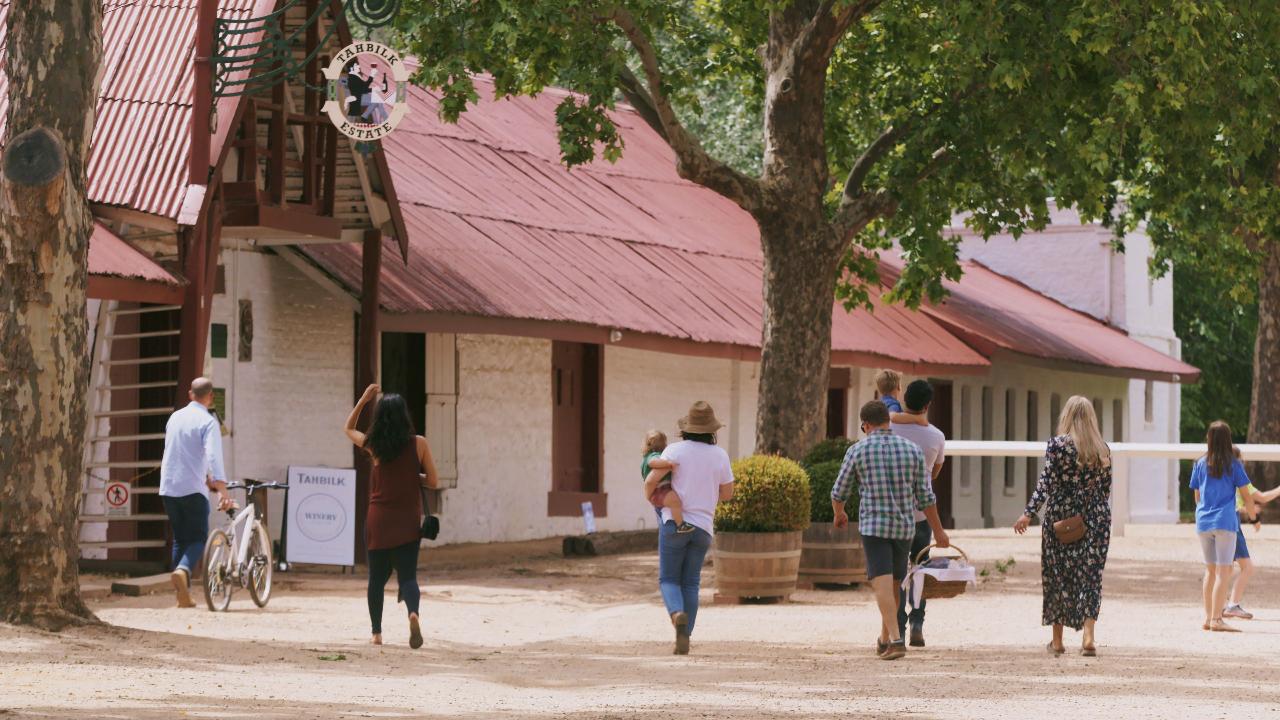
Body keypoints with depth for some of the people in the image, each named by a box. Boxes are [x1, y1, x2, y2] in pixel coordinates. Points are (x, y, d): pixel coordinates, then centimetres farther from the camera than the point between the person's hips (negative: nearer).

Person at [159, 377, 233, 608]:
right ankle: (183, 570, -28)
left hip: (168, 487, 6)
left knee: (179, 540, 14)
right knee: (198, 539, 1)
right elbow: (213, 456, -23)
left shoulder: (175, 418, 13)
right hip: (193, 489, -6)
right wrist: (222, 490, -31)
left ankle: (183, 595, 9)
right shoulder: (208, 422, -9)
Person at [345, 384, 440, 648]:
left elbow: (348, 428, 18)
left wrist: (363, 399, 17)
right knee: (407, 575, 1)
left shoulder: (373, 445, -3)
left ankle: (376, 633, 16)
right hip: (408, 520, -1)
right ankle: (413, 612, -29)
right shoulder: (418, 443, -6)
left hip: (378, 521, 1)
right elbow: (433, 481, -2)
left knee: (377, 577, 14)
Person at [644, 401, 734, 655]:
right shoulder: (720, 455, 1)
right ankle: (684, 638, 6)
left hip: (675, 522, -2)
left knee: (669, 579, 6)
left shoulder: (676, 450, -8)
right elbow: (727, 493, 9)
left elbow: (651, 480, -11)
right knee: (690, 583, 12)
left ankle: (678, 614, -24)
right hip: (703, 526, 3)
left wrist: (649, 495, 12)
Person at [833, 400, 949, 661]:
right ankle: (884, 640, 28)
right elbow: (925, 497, 4)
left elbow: (839, 492, 6)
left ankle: (896, 640, -26)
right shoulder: (912, 450, 3)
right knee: (895, 584, 17)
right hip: (904, 526, 4)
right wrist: (938, 530, 12)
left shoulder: (857, 451, -3)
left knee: (883, 584, -11)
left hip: (873, 525, -4)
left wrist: (839, 514, 27)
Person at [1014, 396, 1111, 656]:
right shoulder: (1103, 449, 5)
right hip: (1096, 520, 2)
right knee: (1090, 576, 3)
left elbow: (1046, 481, -15)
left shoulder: (1058, 445, -7)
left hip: (1060, 518, -2)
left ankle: (1057, 640, 14)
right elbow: (1106, 489, 10)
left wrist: (1029, 513, -18)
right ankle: (1089, 636, -13)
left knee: (1057, 576, 8)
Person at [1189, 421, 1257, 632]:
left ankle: (1208, 617, 18)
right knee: (1223, 571, -5)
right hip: (1225, 521, -4)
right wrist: (1252, 513, 19)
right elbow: (1246, 496, 1)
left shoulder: (1200, 464, 7)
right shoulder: (1233, 465, -3)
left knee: (1210, 570, 15)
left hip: (1203, 521, 4)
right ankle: (1217, 619, -12)